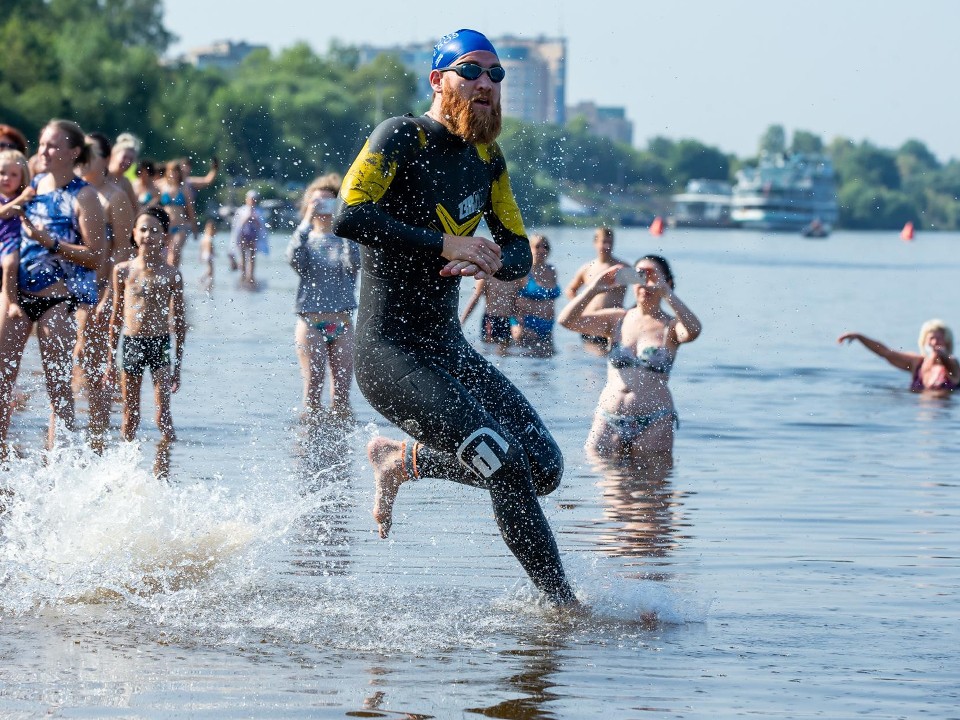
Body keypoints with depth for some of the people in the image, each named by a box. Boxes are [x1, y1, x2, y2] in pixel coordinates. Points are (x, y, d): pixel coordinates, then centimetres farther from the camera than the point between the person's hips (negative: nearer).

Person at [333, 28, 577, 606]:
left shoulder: (486, 158, 11)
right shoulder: (402, 137, -11)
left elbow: (519, 253, 14)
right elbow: (349, 217, -25)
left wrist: (491, 262, -10)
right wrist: (445, 244, -27)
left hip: (450, 350, 8)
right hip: (389, 354, -8)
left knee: (545, 468, 2)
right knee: (506, 466, -20)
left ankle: (403, 461, 19)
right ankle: (563, 603, -9)